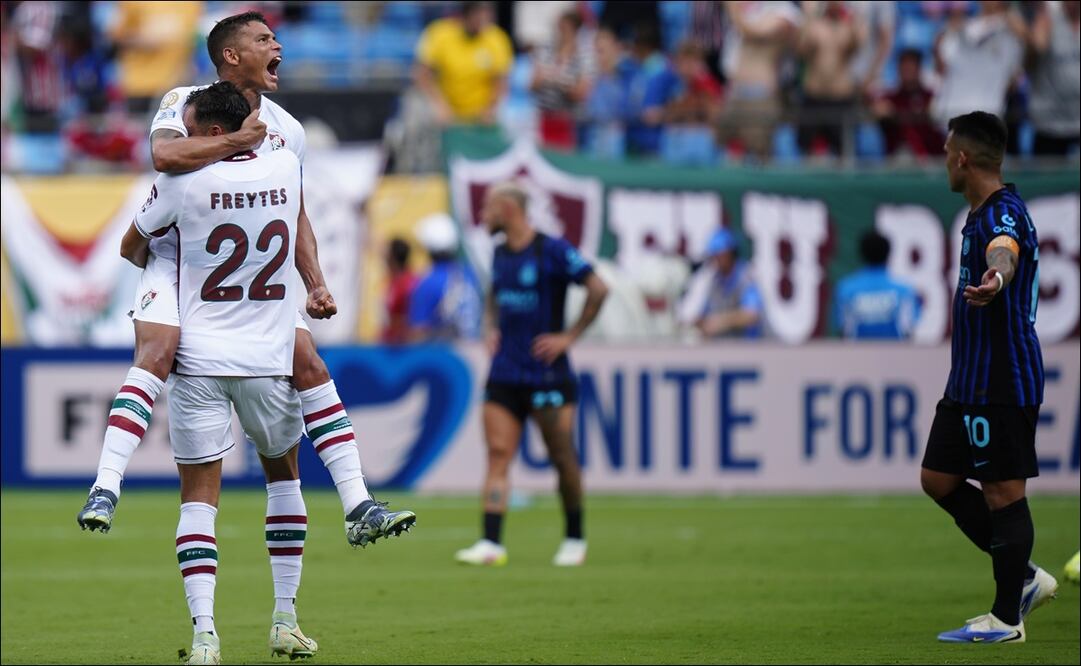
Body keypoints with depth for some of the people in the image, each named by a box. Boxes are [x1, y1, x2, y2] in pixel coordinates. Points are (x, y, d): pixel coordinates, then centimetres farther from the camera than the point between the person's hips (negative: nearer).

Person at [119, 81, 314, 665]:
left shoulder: (182, 183, -9)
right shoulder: (285, 169, -1)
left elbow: (132, 248, 8)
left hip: (200, 360, -3)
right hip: (269, 357, 3)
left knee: (199, 496, -1)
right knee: (283, 471, 23)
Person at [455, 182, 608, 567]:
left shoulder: (552, 251, -10)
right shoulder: (500, 254, 11)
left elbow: (598, 289, -13)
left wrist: (569, 336, -12)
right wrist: (491, 328, 12)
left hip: (547, 374, -6)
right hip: (504, 373, 6)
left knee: (562, 459, 3)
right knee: (498, 454, -6)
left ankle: (574, 540, 18)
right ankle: (491, 543, -12)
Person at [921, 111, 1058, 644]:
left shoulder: (1003, 214, -18)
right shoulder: (983, 214, 15)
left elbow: (1005, 249, -44)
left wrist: (995, 276, -66)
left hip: (1002, 381, -11)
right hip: (971, 380, 11)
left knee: (1002, 493, -5)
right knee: (938, 480, 12)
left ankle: (1006, 618, 2)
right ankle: (1024, 578, 19)